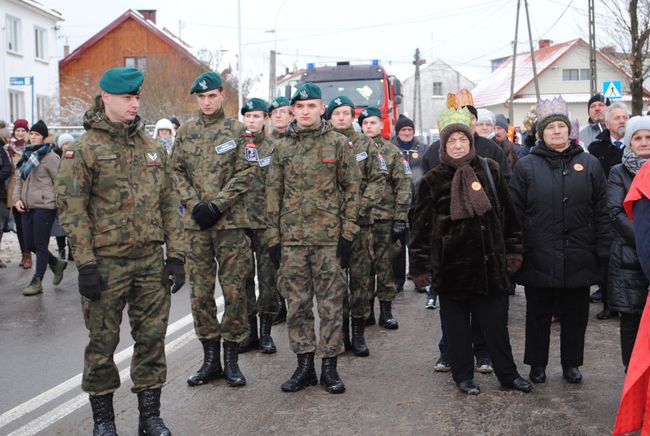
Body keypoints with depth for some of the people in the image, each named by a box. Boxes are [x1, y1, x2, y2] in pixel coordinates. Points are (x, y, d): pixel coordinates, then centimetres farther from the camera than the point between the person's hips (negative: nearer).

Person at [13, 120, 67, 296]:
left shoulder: (49, 156, -8)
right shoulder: (26, 155, 14)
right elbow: (19, 179, 16)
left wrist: (59, 203, -10)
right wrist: (17, 198, 2)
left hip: (44, 207, -8)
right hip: (27, 207, 8)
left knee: (40, 245, -1)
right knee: (30, 244, 11)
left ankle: (37, 282, 8)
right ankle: (57, 263, 32)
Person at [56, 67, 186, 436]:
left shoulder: (153, 147, 10)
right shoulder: (84, 149, -4)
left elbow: (169, 203, 10)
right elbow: (72, 209, -8)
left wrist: (176, 254, 4)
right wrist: (86, 264, -14)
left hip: (151, 260, 4)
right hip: (106, 263, -4)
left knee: (152, 337, 8)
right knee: (103, 342, 6)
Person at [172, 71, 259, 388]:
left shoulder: (237, 131, 2)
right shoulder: (186, 131, 11)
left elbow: (249, 173, -5)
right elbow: (178, 171, 9)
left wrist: (217, 205, -12)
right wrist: (194, 204, -7)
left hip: (231, 221, -3)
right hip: (196, 222, 3)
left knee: (234, 290, 1)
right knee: (200, 292, 6)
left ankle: (231, 359, 13)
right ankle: (210, 358, 18)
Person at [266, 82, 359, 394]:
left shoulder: (339, 144, 3)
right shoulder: (282, 147, 10)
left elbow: (351, 189, 1)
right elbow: (273, 193, 10)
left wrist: (348, 234, -5)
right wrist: (273, 237, 4)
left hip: (329, 237, -2)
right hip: (291, 238, 3)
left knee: (330, 303, 3)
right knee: (296, 304, 6)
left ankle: (329, 365, 14)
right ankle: (304, 365, 17)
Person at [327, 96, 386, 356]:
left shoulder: (366, 144, 8)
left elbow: (378, 179, 2)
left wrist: (361, 206, -11)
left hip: (360, 220, 0)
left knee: (360, 277, 1)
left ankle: (358, 333, 10)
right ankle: (341, 331, 14)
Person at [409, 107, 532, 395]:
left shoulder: (489, 171, 4)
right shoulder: (433, 180, -1)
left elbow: (508, 214, 9)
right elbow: (422, 226, 0)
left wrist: (513, 251, 6)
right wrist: (419, 266, -1)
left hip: (490, 261, 2)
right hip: (451, 264, -1)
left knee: (496, 321, 10)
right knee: (456, 324, 9)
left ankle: (507, 374, 24)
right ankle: (463, 376, 23)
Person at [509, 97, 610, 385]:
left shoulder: (589, 164, 5)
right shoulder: (526, 166, 0)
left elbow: (601, 211, 5)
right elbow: (515, 213, -1)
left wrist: (602, 250, 1)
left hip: (578, 259, 2)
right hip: (539, 258, -1)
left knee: (575, 314, 13)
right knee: (538, 314, 10)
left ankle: (571, 363, 29)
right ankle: (537, 364, 25)